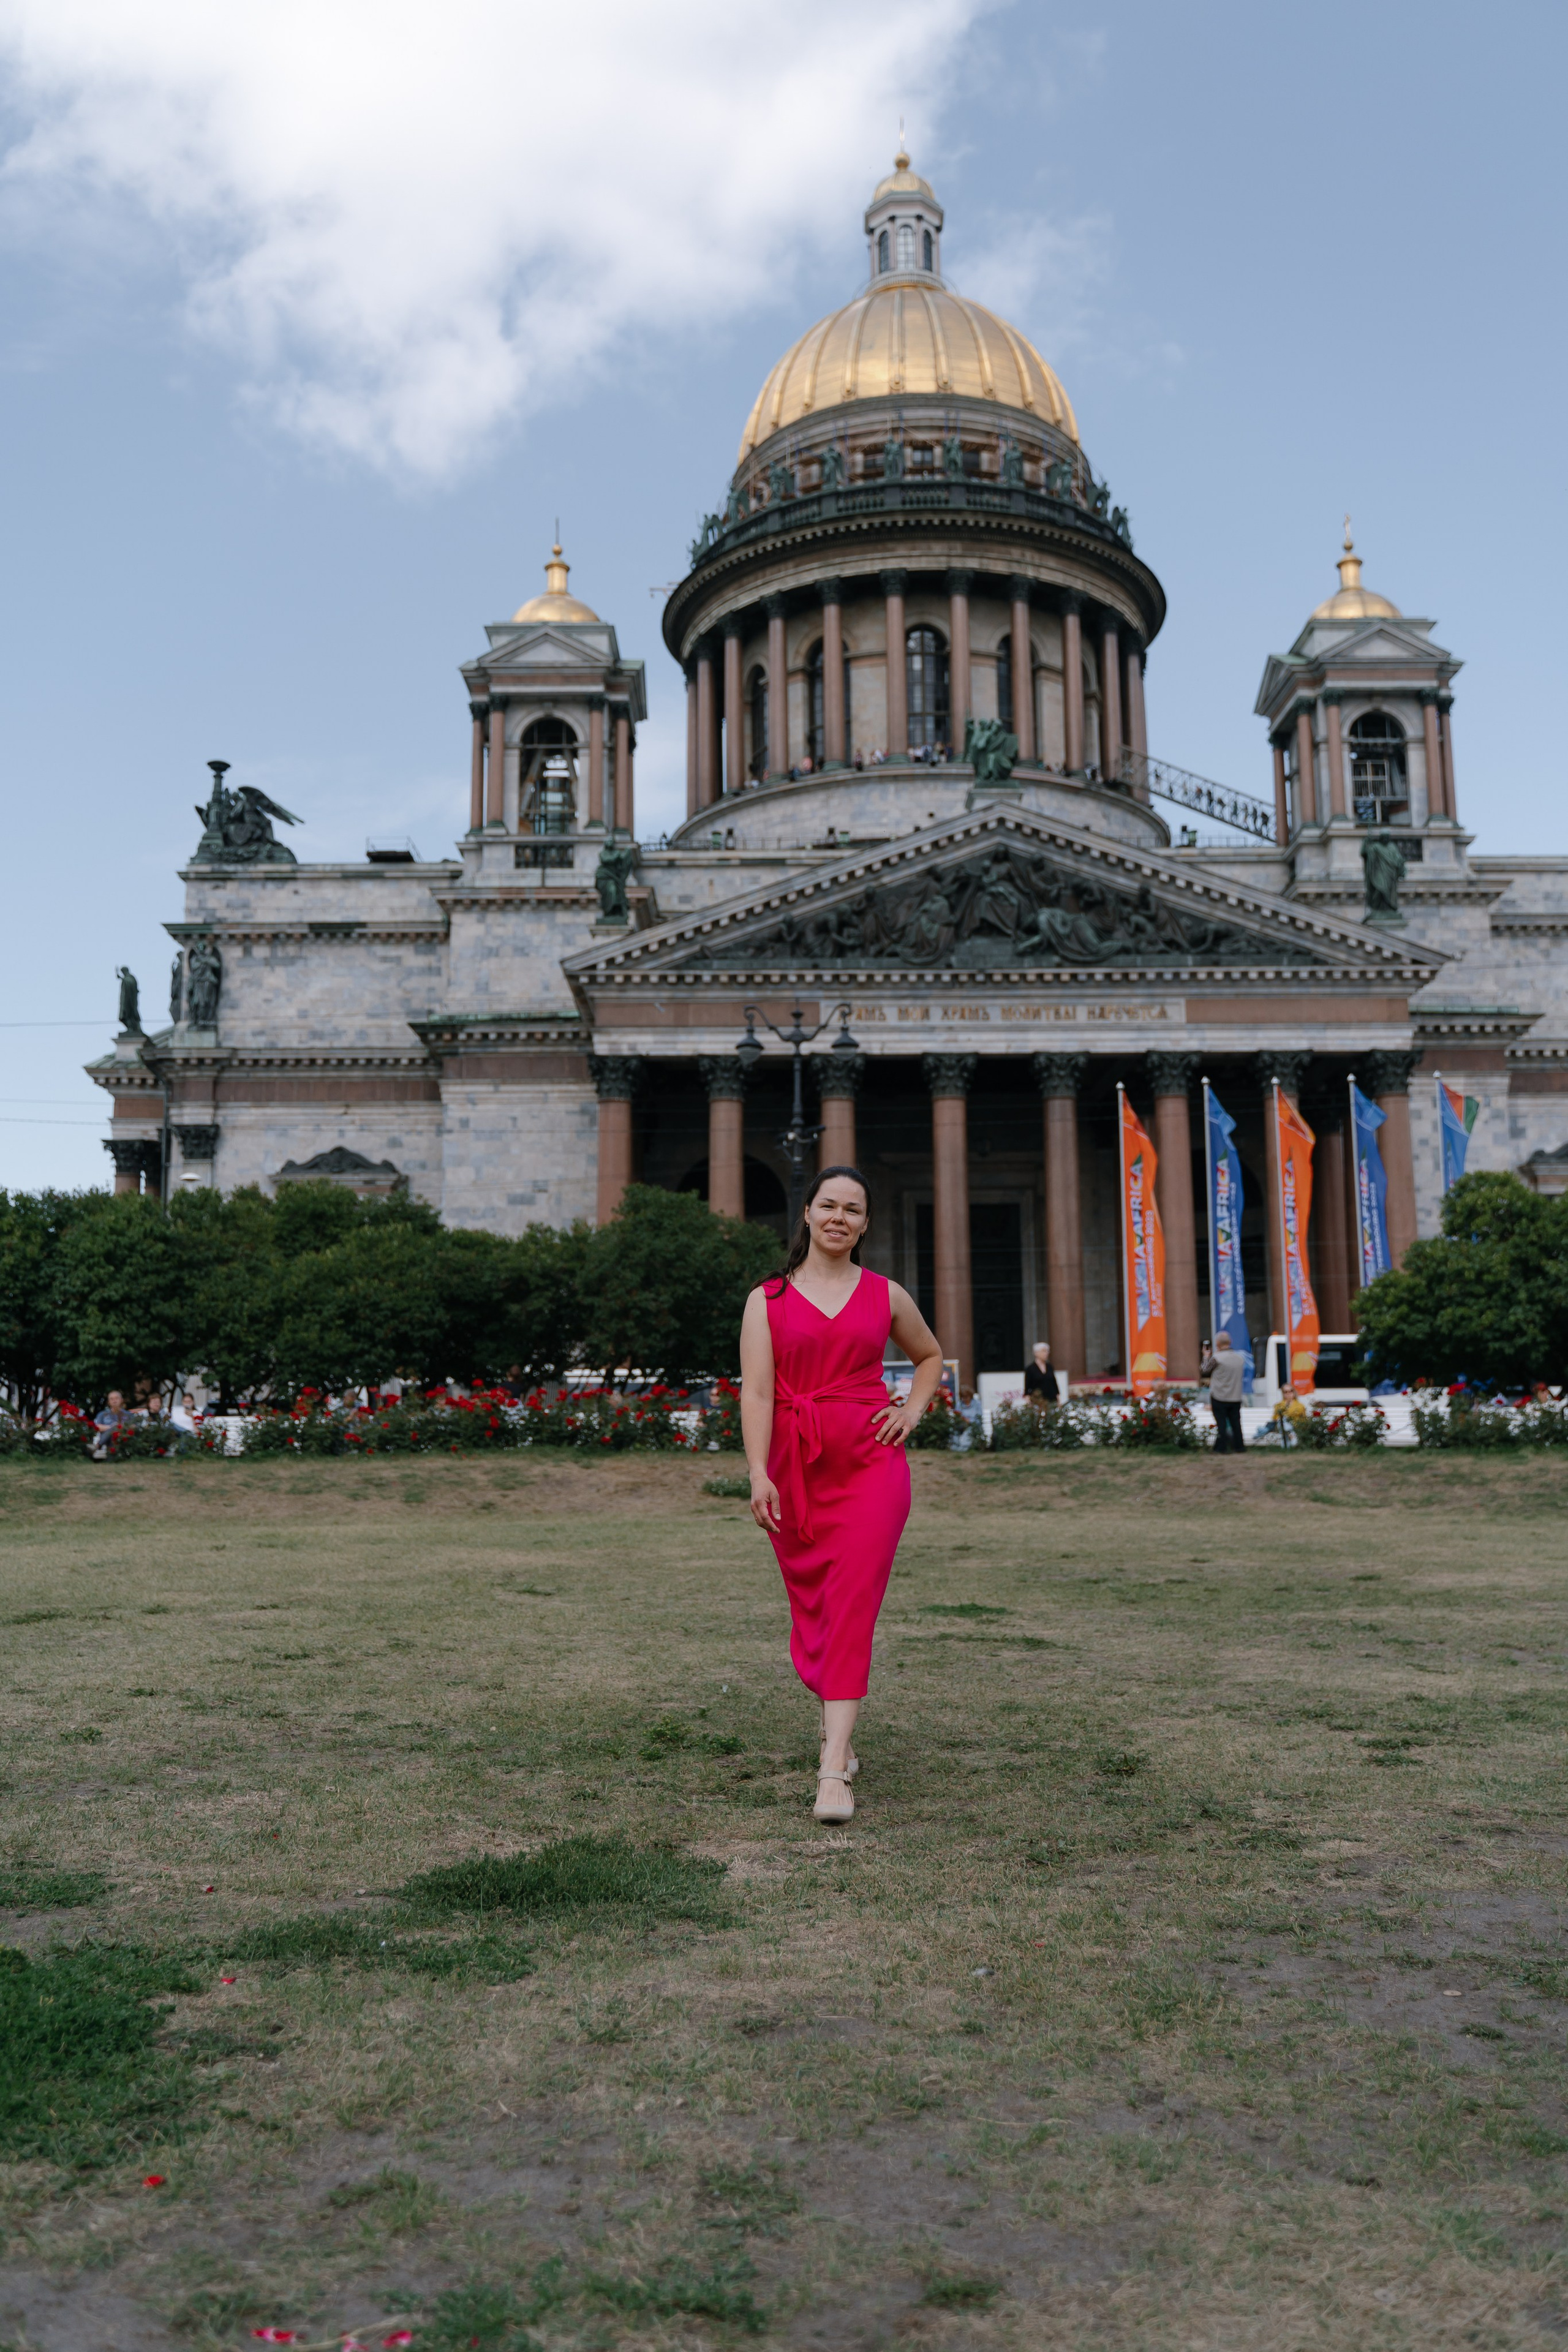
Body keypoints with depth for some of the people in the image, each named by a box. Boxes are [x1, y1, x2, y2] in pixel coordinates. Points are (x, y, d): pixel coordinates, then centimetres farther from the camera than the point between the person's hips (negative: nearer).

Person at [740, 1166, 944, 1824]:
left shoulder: (886, 1295, 9)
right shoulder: (768, 1299, 4)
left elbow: (930, 1356, 27)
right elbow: (756, 1391, -6)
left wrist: (912, 1411, 8)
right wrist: (758, 1474, -17)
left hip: (871, 1461, 0)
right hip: (795, 1465, 1)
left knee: (853, 1602, -12)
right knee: (811, 1603, 9)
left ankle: (834, 1770, -13)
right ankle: (833, 1720, 36)